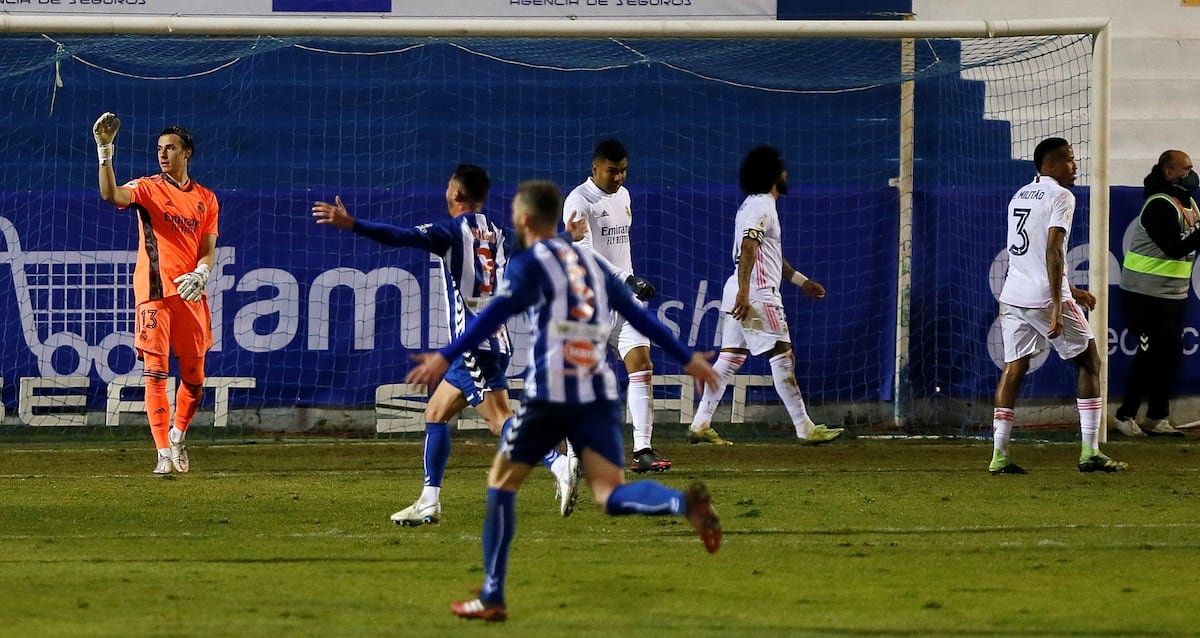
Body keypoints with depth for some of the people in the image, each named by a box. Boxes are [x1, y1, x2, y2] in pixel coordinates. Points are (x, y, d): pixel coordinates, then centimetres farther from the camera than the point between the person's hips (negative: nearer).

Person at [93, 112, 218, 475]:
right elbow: (110, 194, -17)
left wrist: (200, 274, -13)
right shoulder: (147, 188, 3)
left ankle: (178, 435, 31)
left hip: (191, 295, 3)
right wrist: (105, 151, -28)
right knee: (155, 373, -9)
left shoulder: (206, 199, 13)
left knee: (194, 377, 7)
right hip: (154, 292, -3)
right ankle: (164, 454, -9)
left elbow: (208, 250, 8)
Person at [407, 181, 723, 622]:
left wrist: (445, 358, -21)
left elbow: (495, 315, -14)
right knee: (611, 495, -4)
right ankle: (685, 503, -35)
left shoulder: (529, 264, 2)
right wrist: (688, 359, 31)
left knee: (502, 481, 12)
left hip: (549, 393, -5)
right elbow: (640, 317, 24)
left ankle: (492, 598, 12)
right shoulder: (591, 264, 20)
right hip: (598, 394, 5)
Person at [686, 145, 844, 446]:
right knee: (782, 356, -7)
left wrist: (800, 280, 35)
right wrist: (744, 293, -33)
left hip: (740, 294, 10)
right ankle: (805, 429, -7)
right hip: (757, 292, -10)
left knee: (730, 358, 9)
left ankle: (700, 425, 6)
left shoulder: (752, 204, 21)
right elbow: (748, 248, -25)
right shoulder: (762, 206, -12)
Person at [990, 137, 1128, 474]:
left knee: (1013, 368, 7)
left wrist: (1071, 291, 29)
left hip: (1013, 295, 7)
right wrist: (1057, 307, -22)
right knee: (1089, 362, 6)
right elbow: (1053, 251, -18)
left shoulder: (1019, 197, 19)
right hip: (1046, 296, -7)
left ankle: (999, 455, -3)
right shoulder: (1060, 196, -7)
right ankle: (1090, 452, 1)